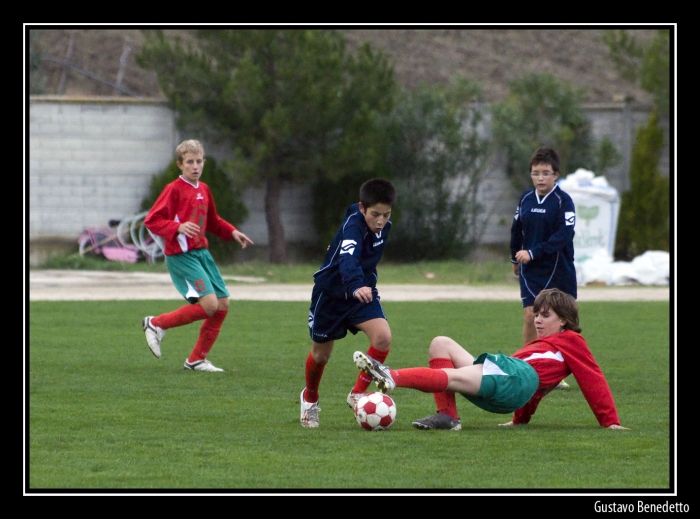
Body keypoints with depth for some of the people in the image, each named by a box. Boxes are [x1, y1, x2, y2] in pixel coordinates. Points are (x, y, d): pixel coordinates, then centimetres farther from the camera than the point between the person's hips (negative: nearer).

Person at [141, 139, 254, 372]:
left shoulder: (204, 190, 15)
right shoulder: (174, 189, -10)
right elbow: (151, 220, -15)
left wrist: (232, 232, 15)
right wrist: (178, 228, -29)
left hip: (202, 253, 8)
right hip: (181, 255, -8)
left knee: (223, 304, 4)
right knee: (209, 303, -20)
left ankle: (197, 359, 15)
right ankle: (156, 324, -2)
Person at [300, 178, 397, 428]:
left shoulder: (384, 225, -6)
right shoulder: (353, 227, -29)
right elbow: (348, 259, -49)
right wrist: (356, 286, -65)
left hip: (363, 291, 5)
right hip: (331, 293, -5)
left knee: (383, 337, -20)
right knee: (321, 353, 9)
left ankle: (357, 393, -3)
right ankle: (310, 398, 40)